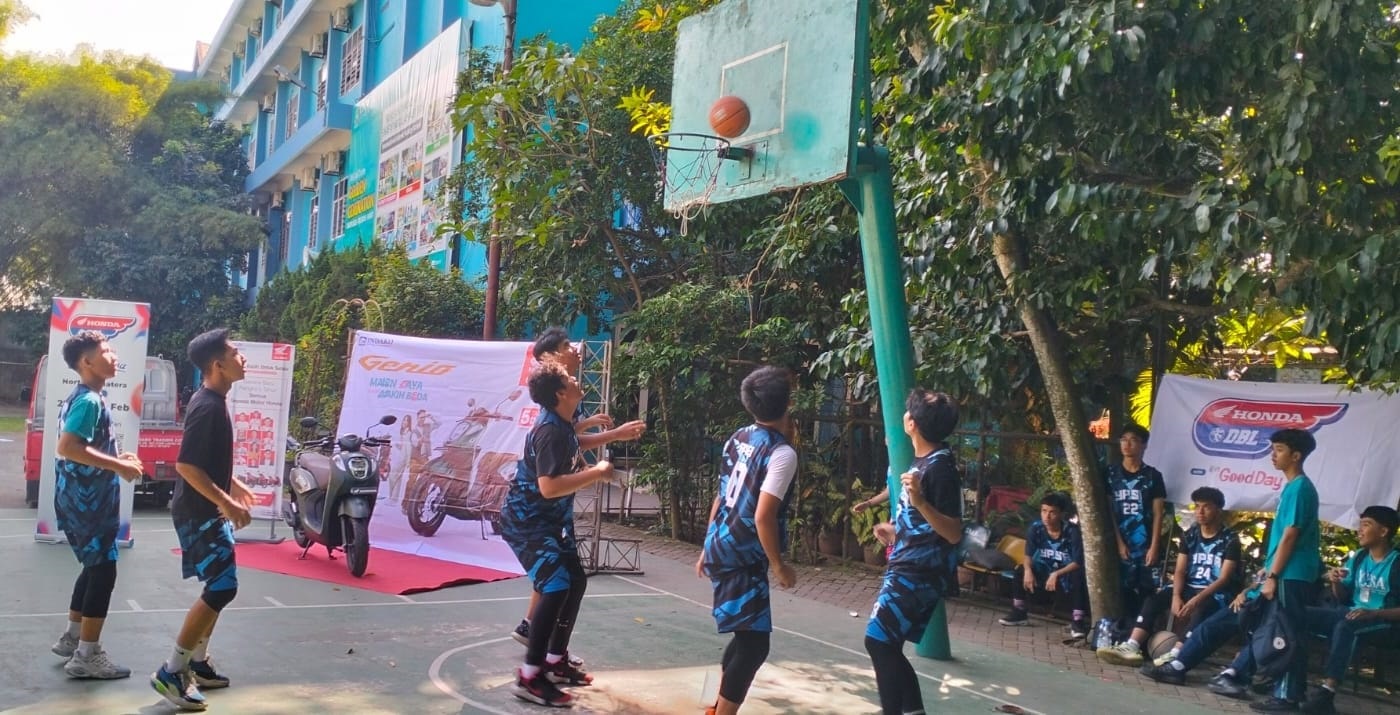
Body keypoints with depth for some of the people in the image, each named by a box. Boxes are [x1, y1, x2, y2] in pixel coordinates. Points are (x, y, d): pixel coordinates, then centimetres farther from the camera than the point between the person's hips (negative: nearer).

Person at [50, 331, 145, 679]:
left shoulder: (82, 398, 14)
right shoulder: (90, 400, -18)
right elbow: (67, 447, -30)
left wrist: (117, 457, 12)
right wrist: (118, 466, -25)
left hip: (85, 499, 11)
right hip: (87, 501, -11)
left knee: (94, 568, 20)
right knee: (103, 572, -5)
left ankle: (72, 637, 31)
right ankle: (87, 656, -1)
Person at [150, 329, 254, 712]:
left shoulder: (214, 401, 10)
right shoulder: (208, 407, -21)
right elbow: (186, 465, -27)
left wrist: (233, 483, 24)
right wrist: (227, 503, -26)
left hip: (207, 511, 10)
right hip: (199, 513, -10)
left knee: (218, 586, 17)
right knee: (222, 587, -11)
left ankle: (198, 663, 27)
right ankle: (172, 672, -4)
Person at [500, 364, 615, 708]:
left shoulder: (563, 426, 4)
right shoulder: (550, 431, -25)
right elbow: (549, 486, -33)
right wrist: (596, 473, -26)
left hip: (549, 520, 10)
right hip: (526, 522, -10)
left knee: (576, 582, 16)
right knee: (557, 586, -20)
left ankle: (555, 661, 28)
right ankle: (530, 676, -14)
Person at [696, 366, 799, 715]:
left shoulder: (739, 438, 7)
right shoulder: (782, 453, -17)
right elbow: (763, 517, -22)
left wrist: (707, 548, 24)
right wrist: (779, 565, -11)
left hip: (720, 547, 9)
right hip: (742, 557, -9)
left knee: (746, 636, 22)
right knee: (754, 643, -3)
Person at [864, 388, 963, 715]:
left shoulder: (940, 467, -18)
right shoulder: (924, 461, 12)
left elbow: (953, 533, -21)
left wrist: (919, 501, -34)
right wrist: (896, 531, 34)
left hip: (919, 573, -10)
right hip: (908, 569, 10)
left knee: (879, 640, -14)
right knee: (887, 644, 12)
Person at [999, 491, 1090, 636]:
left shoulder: (1072, 531, -23)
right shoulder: (1035, 529, -12)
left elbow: (1078, 563, -23)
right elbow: (1028, 555, -4)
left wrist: (1056, 574, -37)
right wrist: (1028, 571, -26)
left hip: (1067, 576, -4)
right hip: (1045, 573, 4)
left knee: (1078, 577, -35)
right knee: (1021, 571, -15)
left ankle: (1077, 622, -27)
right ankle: (1019, 613, 0)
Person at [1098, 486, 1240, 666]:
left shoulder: (1230, 540, -6)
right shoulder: (1190, 535, 9)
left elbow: (1224, 579, -14)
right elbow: (1179, 571, 4)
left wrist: (1197, 600, -27)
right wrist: (1176, 596, -16)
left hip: (1216, 594, -5)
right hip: (1189, 588, 5)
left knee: (1201, 610, -38)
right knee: (1153, 600, -20)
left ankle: (1177, 654, -55)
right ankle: (1132, 647, -34)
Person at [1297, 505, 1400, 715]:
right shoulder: (1358, 558, 10)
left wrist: (1373, 614, -27)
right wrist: (1336, 583, -7)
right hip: (1351, 615, 7)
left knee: (1345, 626, -39)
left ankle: (1327, 692, -41)